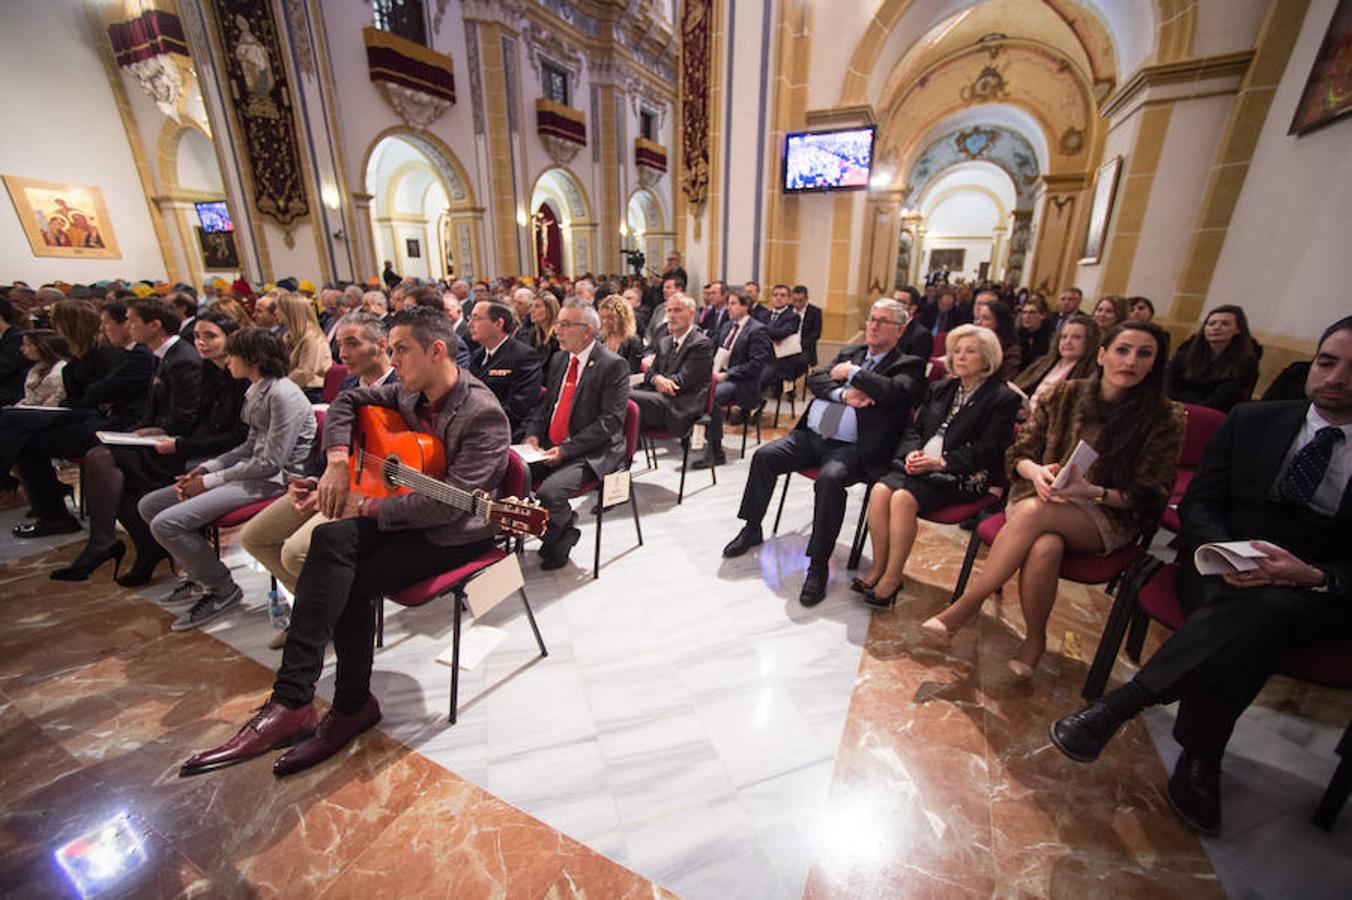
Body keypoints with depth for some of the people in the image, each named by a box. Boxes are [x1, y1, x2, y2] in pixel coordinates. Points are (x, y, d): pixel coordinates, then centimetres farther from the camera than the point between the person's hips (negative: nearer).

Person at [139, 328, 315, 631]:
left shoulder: (283, 394, -18)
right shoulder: (257, 390, 13)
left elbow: (272, 462, -20)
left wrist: (210, 481, -12)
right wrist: (205, 468, 6)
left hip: (275, 480, -10)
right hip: (252, 471, 10)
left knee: (166, 524, -17)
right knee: (149, 505, 12)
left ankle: (223, 590, 3)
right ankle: (202, 577, 21)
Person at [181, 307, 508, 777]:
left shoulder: (483, 414, -21)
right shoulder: (408, 393, 4)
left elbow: (449, 502, -26)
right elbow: (347, 402, 18)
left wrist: (370, 506, -16)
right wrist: (337, 459, 1)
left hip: (458, 533, -6)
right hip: (407, 512, 7)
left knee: (351, 582, -21)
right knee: (332, 538, -20)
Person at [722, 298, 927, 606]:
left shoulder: (908, 365, 4)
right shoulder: (850, 352, 20)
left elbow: (894, 391, -19)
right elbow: (814, 379, 7)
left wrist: (852, 372, -9)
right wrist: (843, 393, -11)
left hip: (850, 448, -5)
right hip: (809, 435, 6)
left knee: (829, 479, -34)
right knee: (763, 456, -10)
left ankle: (818, 565, -21)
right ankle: (752, 529, 7)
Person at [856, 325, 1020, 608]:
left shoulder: (1003, 399, 3)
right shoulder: (939, 388, 22)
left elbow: (987, 448, -7)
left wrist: (941, 462, -19)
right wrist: (911, 452, -4)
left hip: (959, 477, -5)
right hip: (918, 465, 5)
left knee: (903, 498, -31)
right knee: (880, 490, -25)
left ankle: (892, 577, -19)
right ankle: (878, 568, -13)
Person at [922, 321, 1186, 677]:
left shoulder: (1164, 418, -3)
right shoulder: (1065, 394, 3)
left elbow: (1148, 498, -4)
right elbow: (1019, 453, 5)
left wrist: (1091, 491, -22)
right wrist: (1036, 471, -19)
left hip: (1107, 518, -2)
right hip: (1044, 497, 2)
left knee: (1034, 512, -36)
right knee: (1044, 547, -35)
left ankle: (968, 602, -23)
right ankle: (1034, 639, -12)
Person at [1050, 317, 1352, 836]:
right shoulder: (1251, 421, 8)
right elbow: (1197, 504, 3)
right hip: (1225, 572, 1)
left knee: (1266, 608, -37)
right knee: (1247, 630, -34)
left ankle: (1117, 705, -34)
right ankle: (1200, 759, -23)